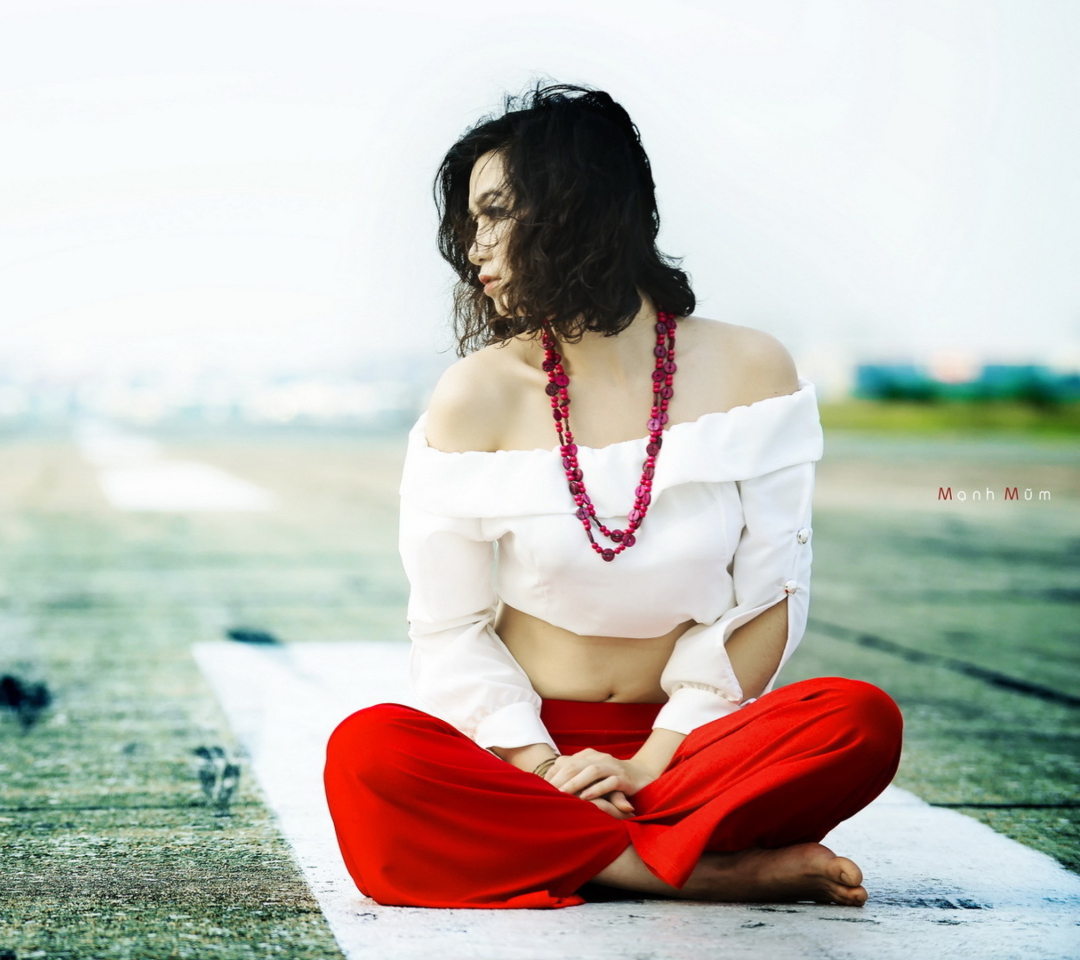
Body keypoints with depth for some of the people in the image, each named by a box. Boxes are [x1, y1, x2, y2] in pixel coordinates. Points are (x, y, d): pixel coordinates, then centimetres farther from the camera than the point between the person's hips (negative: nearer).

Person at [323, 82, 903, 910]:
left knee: (862, 720, -28)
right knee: (370, 754, -32)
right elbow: (450, 628, -2)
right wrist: (545, 770, -16)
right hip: (522, 746, 1)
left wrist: (647, 764, -11)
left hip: (679, 747, 0)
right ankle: (714, 871, -27)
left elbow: (767, 601, -2)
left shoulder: (747, 370, 0)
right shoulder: (478, 396, 0)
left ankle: (556, 852, -23)